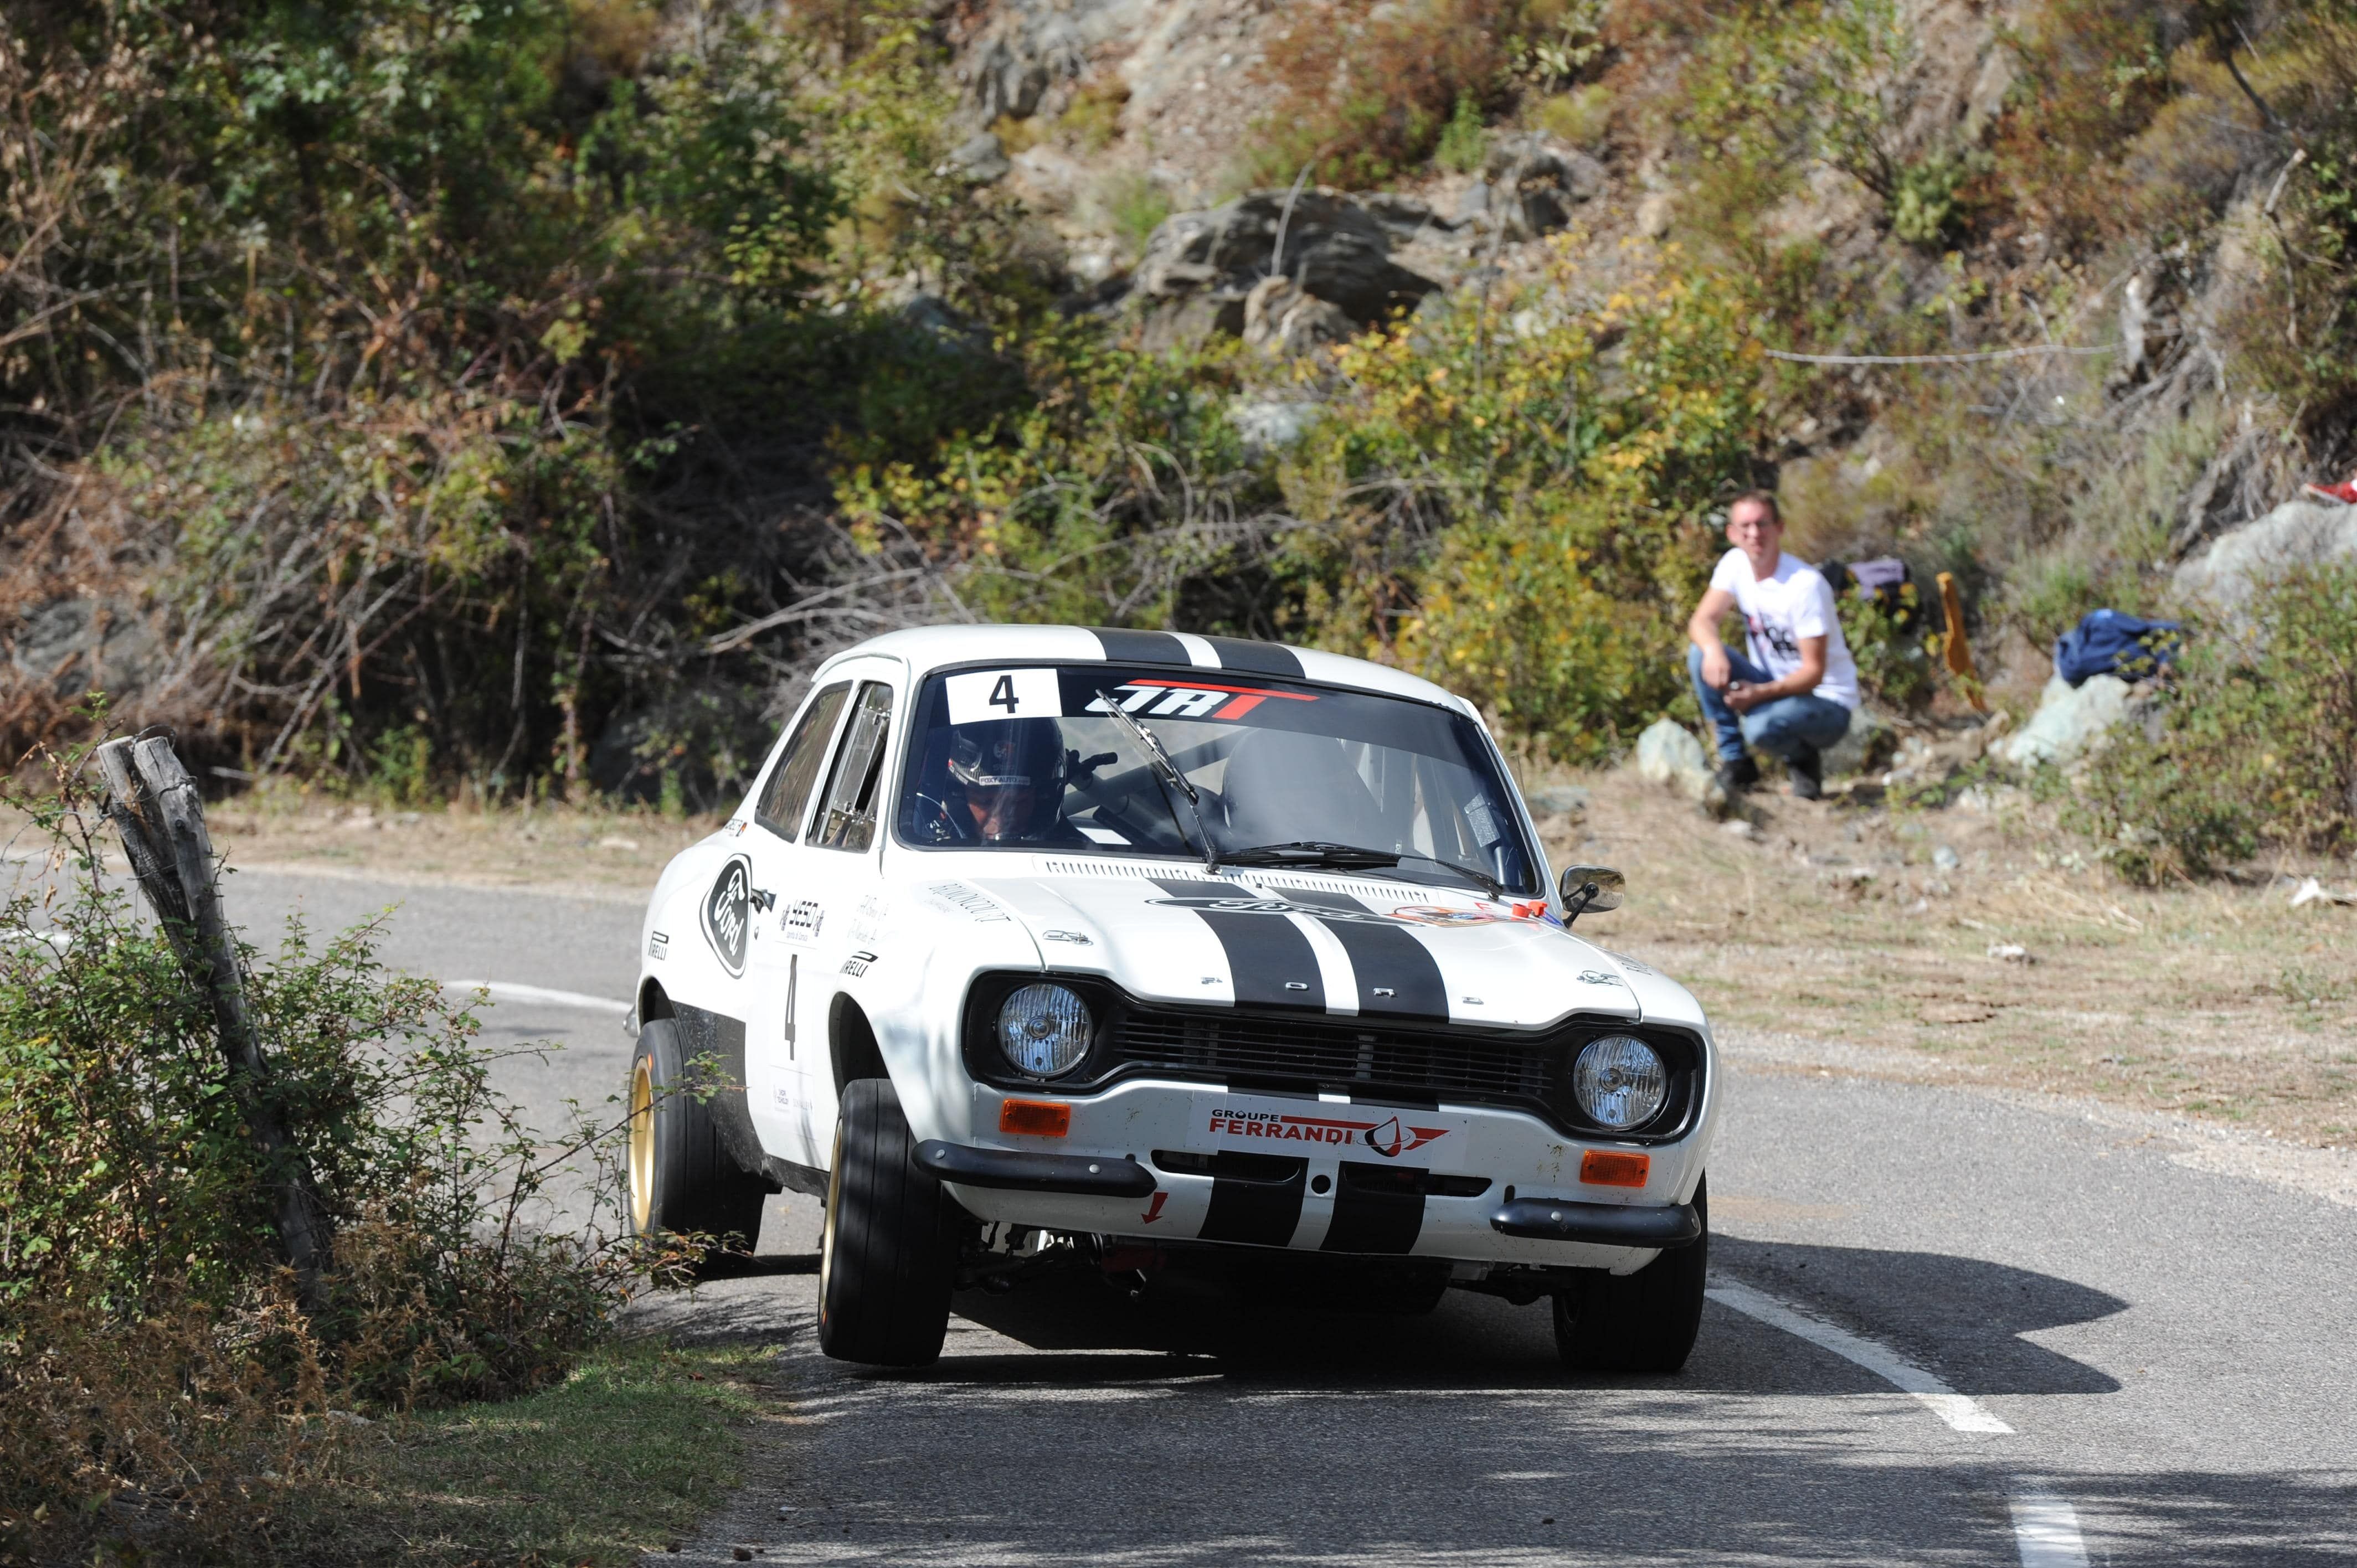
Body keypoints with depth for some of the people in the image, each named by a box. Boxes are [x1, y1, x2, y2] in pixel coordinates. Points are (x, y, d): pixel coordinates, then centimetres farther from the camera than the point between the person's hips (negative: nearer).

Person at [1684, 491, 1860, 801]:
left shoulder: (1807, 584, -23)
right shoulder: (1735, 564, -3)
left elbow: (1814, 672, -23)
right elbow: (1703, 621, -8)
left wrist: (1761, 693, -39)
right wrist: (1713, 649, -33)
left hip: (1826, 702, -6)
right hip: (1771, 685, 6)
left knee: (1762, 728, -36)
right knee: (1701, 656, -17)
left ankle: (1804, 759, 1)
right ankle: (1735, 763, -6)